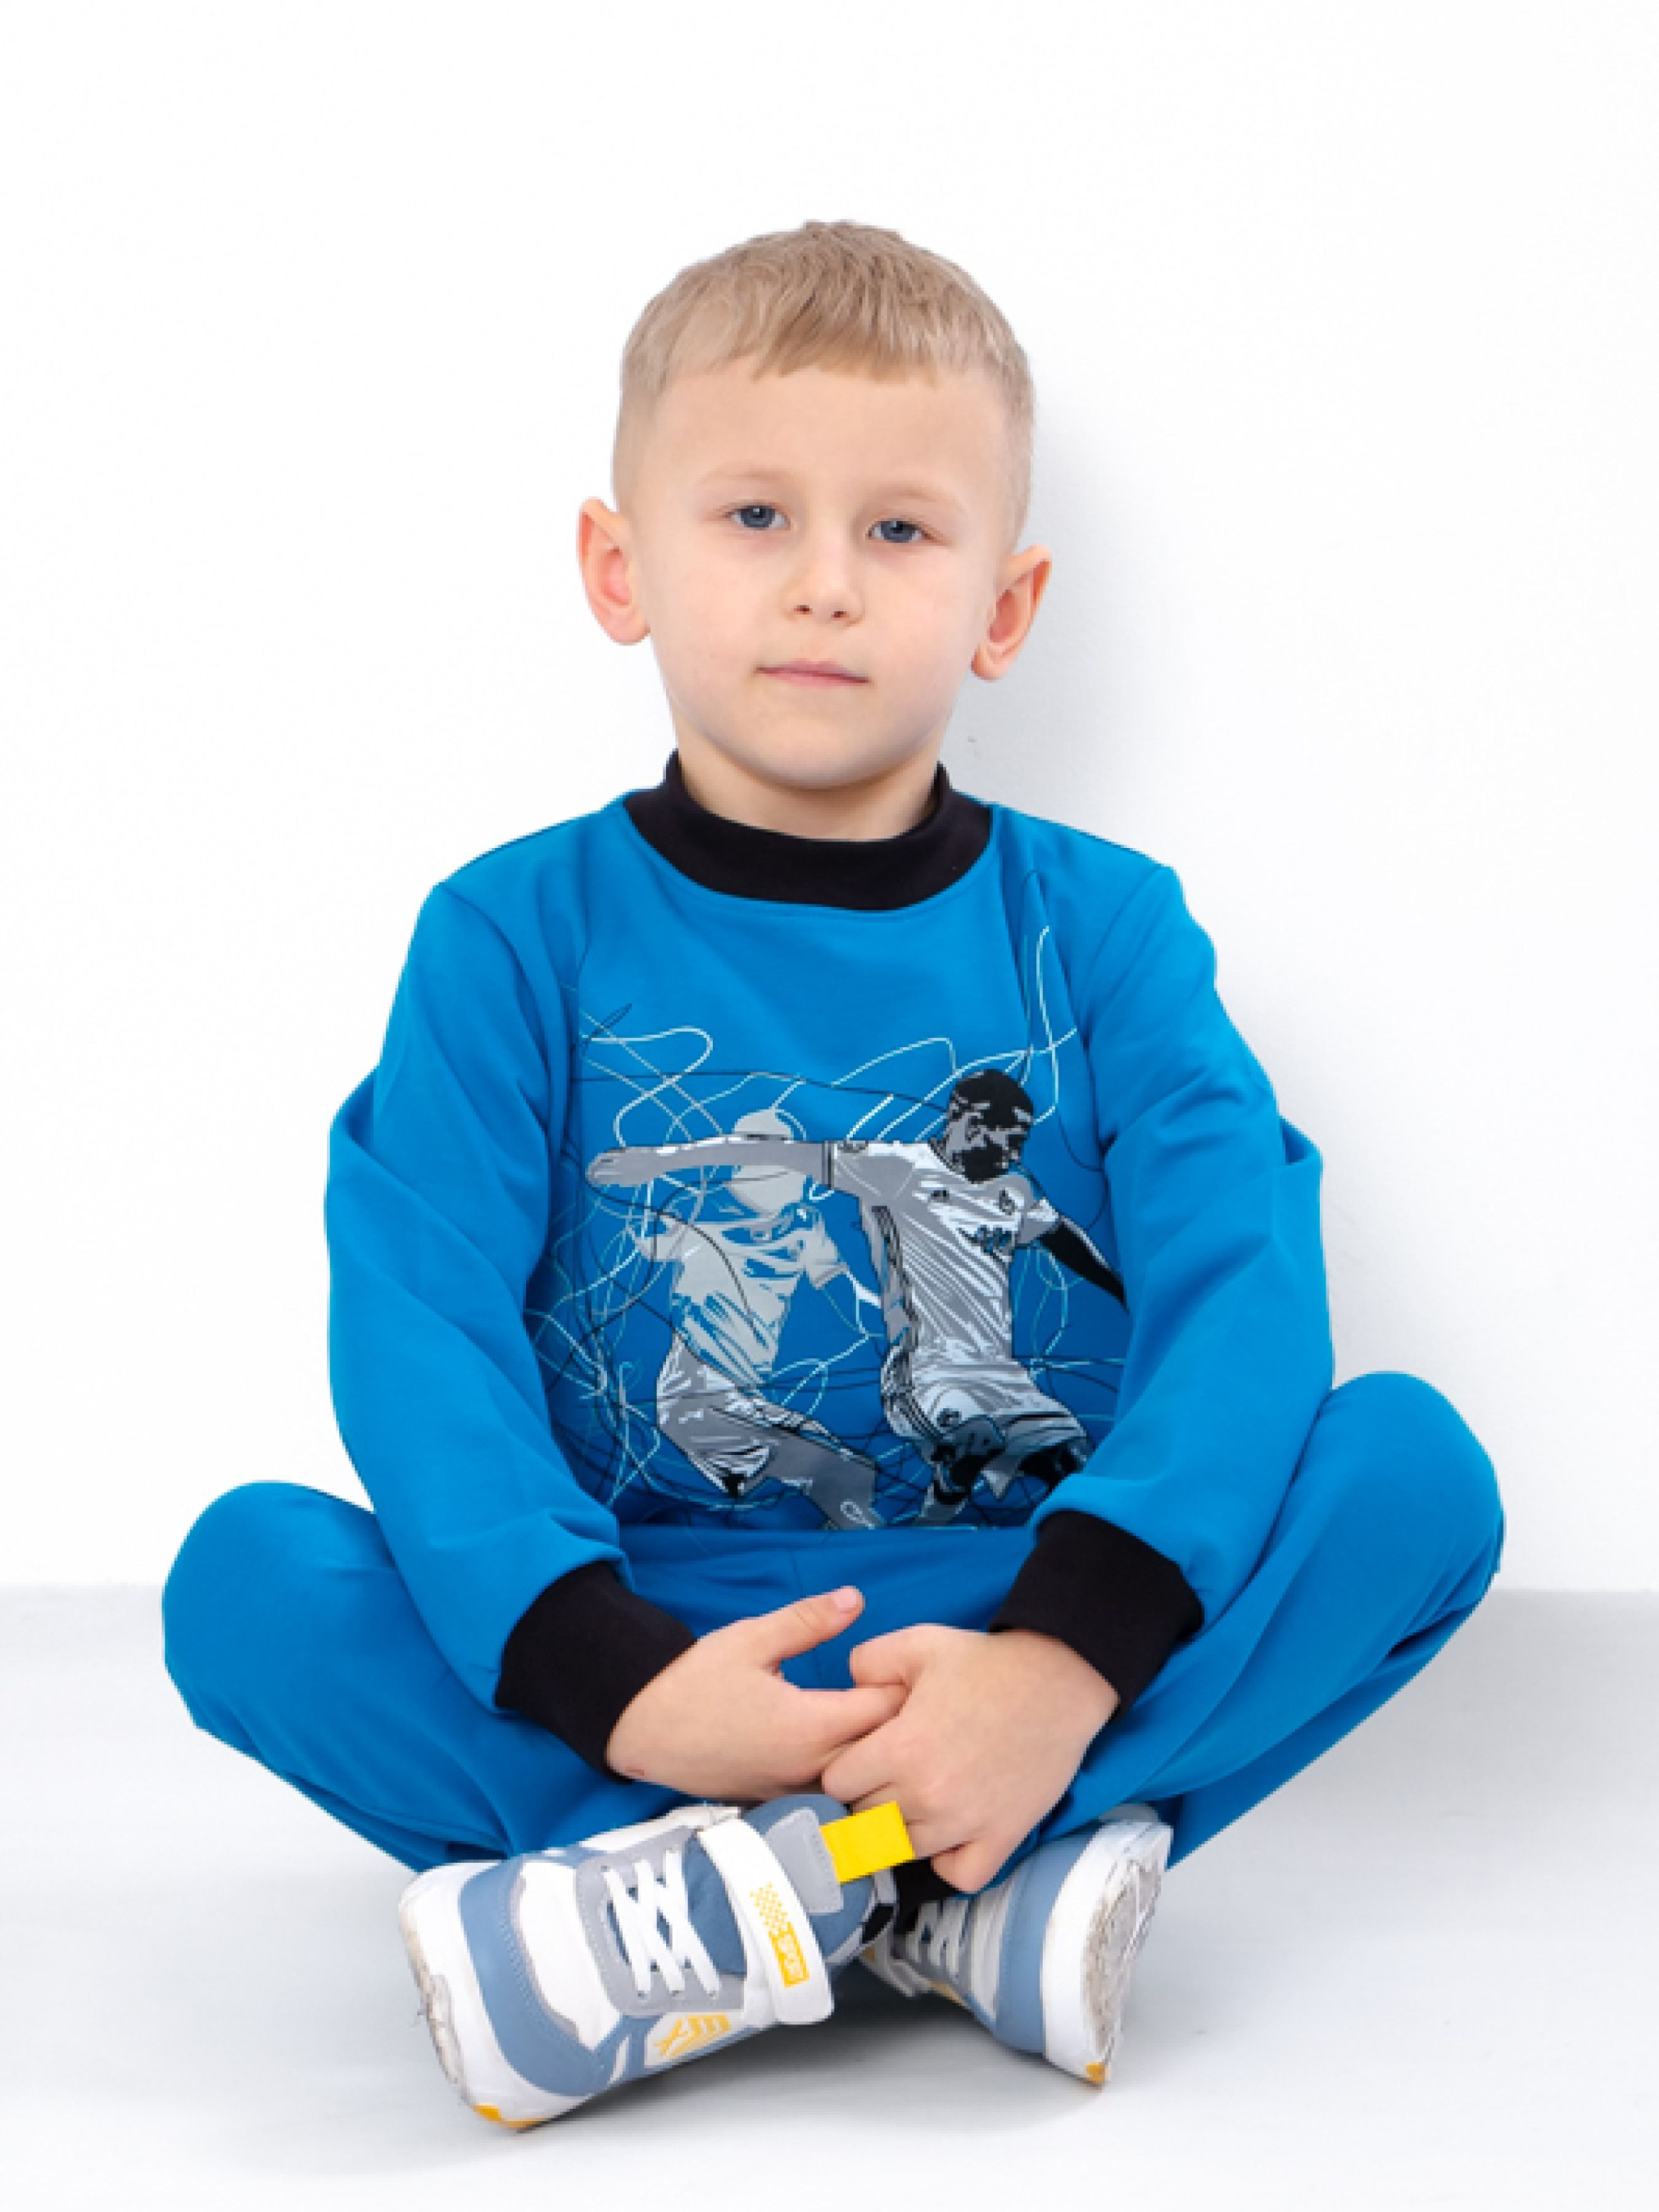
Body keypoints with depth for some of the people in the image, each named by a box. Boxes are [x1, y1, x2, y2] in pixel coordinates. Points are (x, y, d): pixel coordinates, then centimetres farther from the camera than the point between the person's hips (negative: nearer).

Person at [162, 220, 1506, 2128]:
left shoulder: (1098, 927, 3)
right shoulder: (517, 937, 1)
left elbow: (1243, 1291, -11)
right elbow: (418, 1325, -11)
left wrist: (1069, 1656, -28)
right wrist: (616, 1678, -28)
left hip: (1031, 1603, 1)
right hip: (636, 1610, 0)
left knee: (1414, 1465, -22)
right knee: (245, 1574, -25)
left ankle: (768, 1885, -30)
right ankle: (957, 1895, -30)